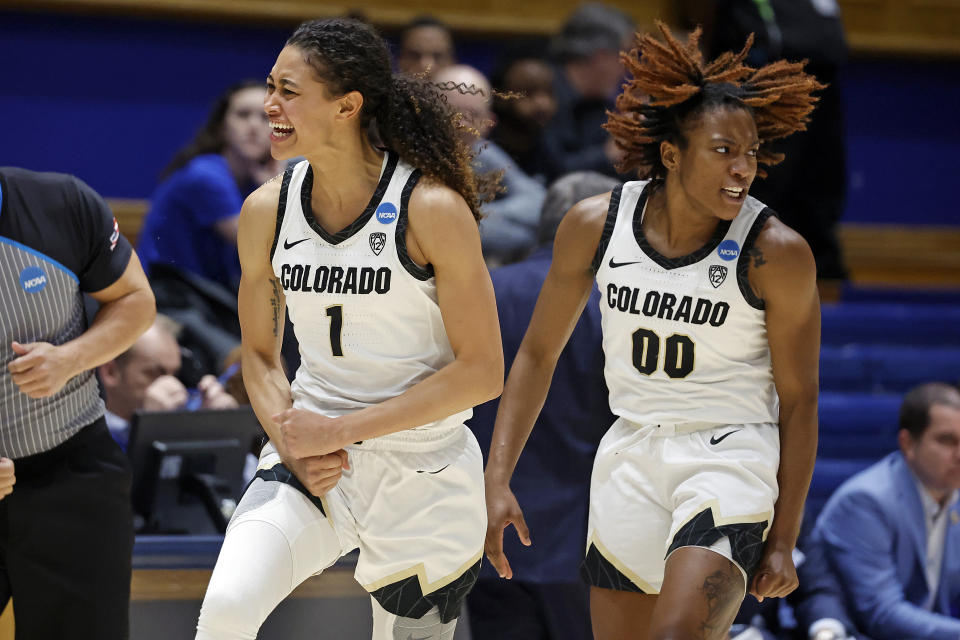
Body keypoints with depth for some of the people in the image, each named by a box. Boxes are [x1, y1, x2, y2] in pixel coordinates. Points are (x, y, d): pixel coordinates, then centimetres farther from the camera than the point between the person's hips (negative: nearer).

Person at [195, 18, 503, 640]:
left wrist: (340, 430, -16)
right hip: (311, 469, 3)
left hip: (423, 476, -3)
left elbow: (481, 373, -13)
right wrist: (294, 444, -8)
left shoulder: (432, 209, -14)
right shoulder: (267, 210, -1)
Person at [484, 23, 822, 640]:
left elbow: (799, 401, -6)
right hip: (631, 457, 4)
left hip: (731, 457, -4)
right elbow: (538, 354, 6)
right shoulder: (596, 225, -6)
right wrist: (497, 480, 0)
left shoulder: (777, 253, -14)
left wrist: (783, 540, -5)